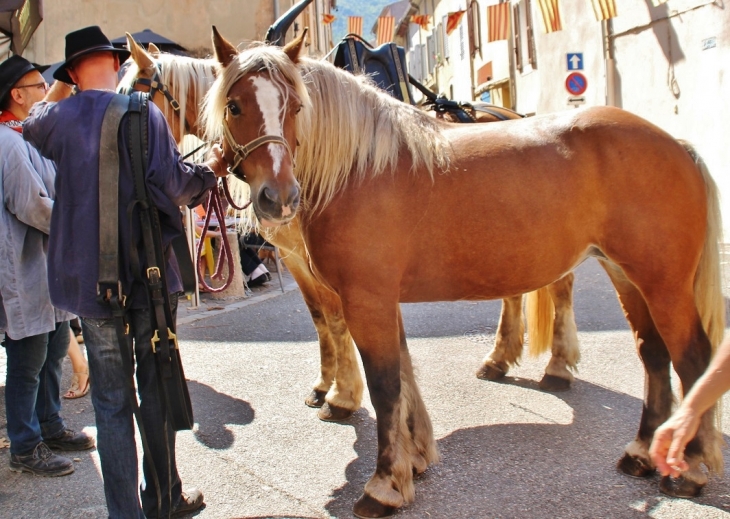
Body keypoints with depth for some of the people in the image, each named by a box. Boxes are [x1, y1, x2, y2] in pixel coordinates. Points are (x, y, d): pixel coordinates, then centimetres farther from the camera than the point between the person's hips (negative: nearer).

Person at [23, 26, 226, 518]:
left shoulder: (56, 119, 0)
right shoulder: (146, 115, -7)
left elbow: (29, 131, 22)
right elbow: (175, 183, -13)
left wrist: (55, 95, 33)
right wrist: (210, 169, 5)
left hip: (90, 277, 1)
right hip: (151, 273, -1)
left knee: (111, 399, 9)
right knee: (156, 387, 14)